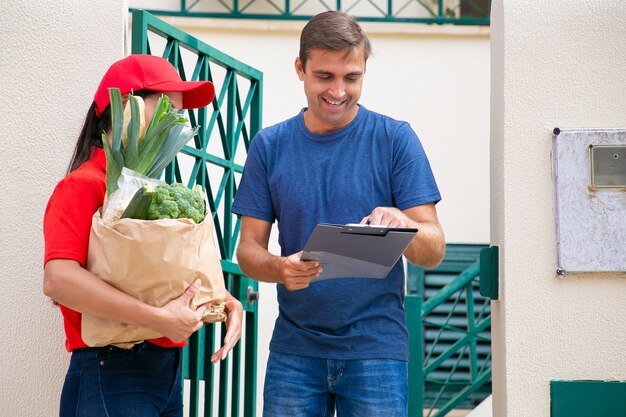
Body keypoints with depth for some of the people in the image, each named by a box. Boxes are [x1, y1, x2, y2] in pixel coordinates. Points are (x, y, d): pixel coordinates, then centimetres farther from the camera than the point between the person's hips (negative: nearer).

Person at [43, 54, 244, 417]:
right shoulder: (84, 186, -11)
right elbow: (58, 278, -25)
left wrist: (225, 302, -3)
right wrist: (158, 318, -27)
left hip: (168, 370, 8)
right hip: (112, 371, -8)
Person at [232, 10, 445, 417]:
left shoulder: (395, 139, -1)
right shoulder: (270, 145, 5)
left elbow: (434, 251, -4)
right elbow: (249, 249, 5)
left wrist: (401, 224, -26)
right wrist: (280, 268, -18)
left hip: (376, 347, -2)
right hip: (294, 349, 2)